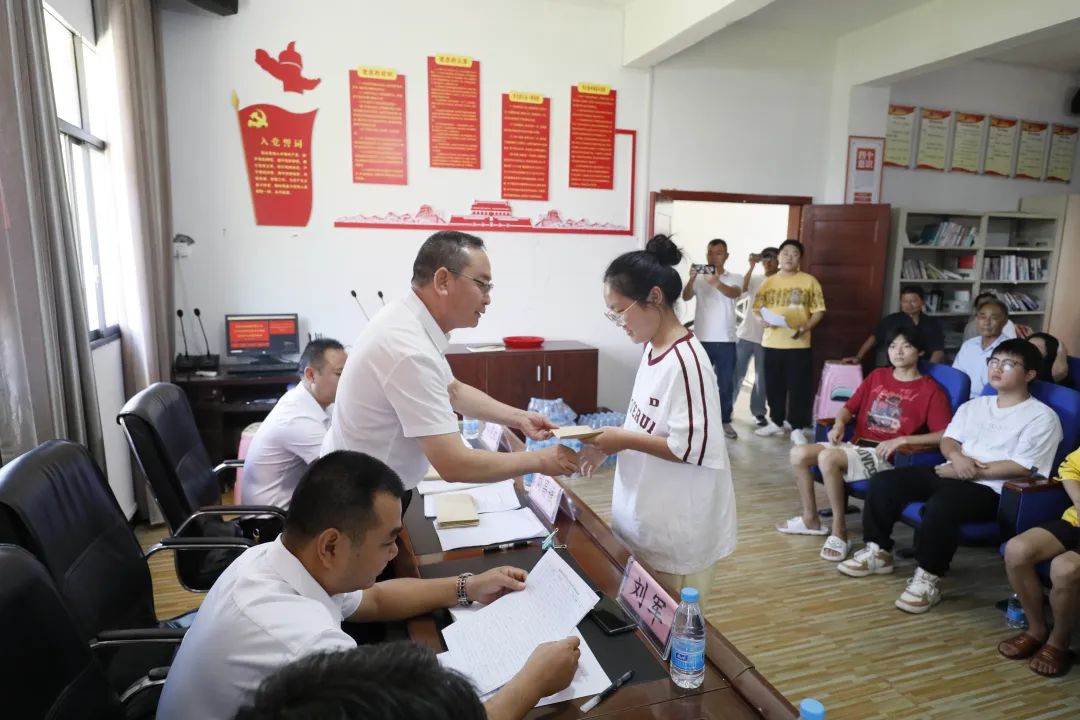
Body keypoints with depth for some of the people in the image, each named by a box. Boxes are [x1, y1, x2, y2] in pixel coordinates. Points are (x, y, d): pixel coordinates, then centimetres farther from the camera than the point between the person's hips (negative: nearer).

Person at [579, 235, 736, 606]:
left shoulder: (685, 361, -23)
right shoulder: (652, 351, 4)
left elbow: (695, 448, -25)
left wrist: (625, 440, -20)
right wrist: (613, 443, 0)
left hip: (678, 530, -8)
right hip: (645, 518, 8)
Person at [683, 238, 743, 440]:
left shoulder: (734, 278, 2)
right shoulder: (699, 278, 4)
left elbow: (734, 293, -21)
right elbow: (686, 297, -12)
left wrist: (717, 283, -42)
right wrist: (691, 279, -33)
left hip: (725, 340, 0)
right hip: (701, 339, 0)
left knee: (725, 384, 6)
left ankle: (725, 421, 17)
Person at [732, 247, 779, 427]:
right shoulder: (754, 279, 6)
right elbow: (741, 290, -15)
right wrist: (751, 266, -19)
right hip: (745, 334, 1)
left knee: (762, 377, 6)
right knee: (736, 373, 5)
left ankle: (758, 412, 16)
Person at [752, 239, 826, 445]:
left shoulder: (809, 281, 1)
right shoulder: (768, 282, 9)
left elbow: (818, 311, -1)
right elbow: (757, 308, 9)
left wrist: (805, 328, -18)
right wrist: (764, 320, -13)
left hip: (799, 344, -3)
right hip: (772, 343, 3)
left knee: (798, 387, -1)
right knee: (774, 386, 11)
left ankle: (797, 429, 7)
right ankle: (776, 423, 25)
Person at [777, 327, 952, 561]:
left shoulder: (930, 390, -2)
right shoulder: (877, 376, 16)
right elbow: (850, 407, 19)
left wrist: (902, 439, -21)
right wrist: (839, 424, -3)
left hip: (885, 456, -7)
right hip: (855, 446, 7)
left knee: (827, 458, -32)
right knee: (798, 454, -12)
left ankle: (839, 532, -19)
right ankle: (810, 519, 7)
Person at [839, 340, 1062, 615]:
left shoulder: (1042, 417, -1)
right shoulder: (974, 405, 20)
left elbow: (1021, 468, -12)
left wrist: (971, 471, -13)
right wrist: (956, 457, -9)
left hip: (990, 489, -7)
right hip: (951, 473, 7)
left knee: (942, 504, -38)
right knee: (883, 481, -10)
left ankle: (928, 577, -21)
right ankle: (878, 551, 2)